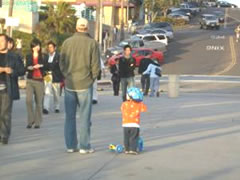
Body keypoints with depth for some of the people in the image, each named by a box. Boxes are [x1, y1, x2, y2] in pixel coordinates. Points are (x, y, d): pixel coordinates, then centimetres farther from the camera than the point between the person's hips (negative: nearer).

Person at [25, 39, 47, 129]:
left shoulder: (43, 56, 5)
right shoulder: (28, 56, 10)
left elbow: (45, 67, -3)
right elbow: (26, 68, 4)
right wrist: (32, 67, -16)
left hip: (39, 81, -1)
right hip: (30, 80, 1)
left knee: (38, 102, 1)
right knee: (28, 100, -14)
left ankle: (37, 122, 10)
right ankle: (30, 120, -2)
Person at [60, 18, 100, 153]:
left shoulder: (67, 42, 1)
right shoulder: (92, 43, -8)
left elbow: (62, 63, 6)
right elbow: (96, 65, -6)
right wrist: (92, 78, 9)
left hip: (69, 84, 3)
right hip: (85, 84, -3)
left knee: (70, 116, 10)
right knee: (85, 116, 3)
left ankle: (70, 146, 14)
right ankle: (84, 146, 4)